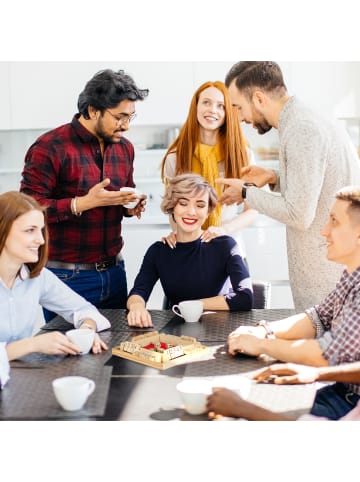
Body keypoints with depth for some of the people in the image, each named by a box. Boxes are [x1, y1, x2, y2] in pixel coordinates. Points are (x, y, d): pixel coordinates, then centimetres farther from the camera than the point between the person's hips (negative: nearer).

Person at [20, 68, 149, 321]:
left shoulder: (124, 147, 9)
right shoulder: (50, 147, -12)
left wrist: (132, 205, 1)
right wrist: (85, 202, -23)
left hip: (114, 271, 6)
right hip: (67, 277, -6)